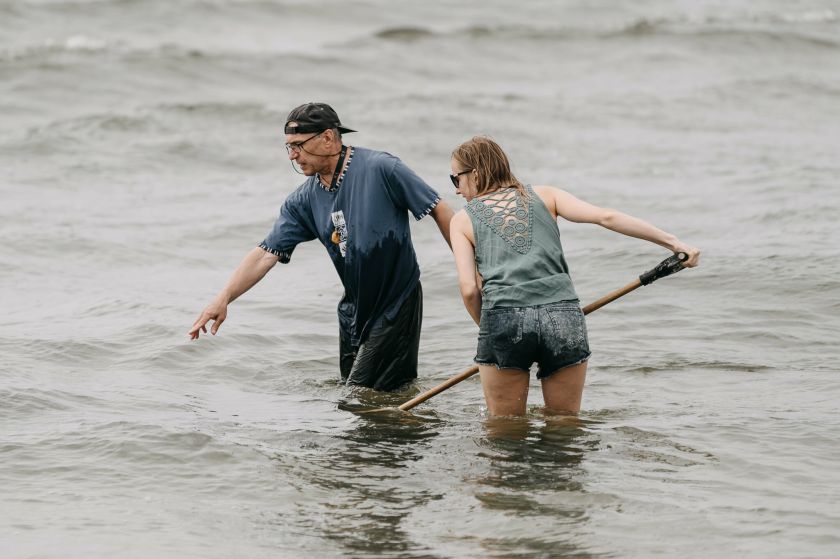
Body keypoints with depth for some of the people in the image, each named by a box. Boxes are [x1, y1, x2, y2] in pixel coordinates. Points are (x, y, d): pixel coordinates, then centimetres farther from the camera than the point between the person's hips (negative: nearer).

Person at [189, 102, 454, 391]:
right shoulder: (304, 200, 1)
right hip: (353, 308, 7)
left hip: (397, 304, -7)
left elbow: (439, 210, -12)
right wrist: (223, 298, -13)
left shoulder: (380, 168, -16)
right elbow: (266, 254, -1)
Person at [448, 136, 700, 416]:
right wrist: (673, 242, 5)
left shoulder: (463, 219, 14)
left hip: (503, 319, -2)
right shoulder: (543, 196, 18)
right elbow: (606, 217, 6)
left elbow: (469, 288, 3)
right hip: (564, 317, 2)